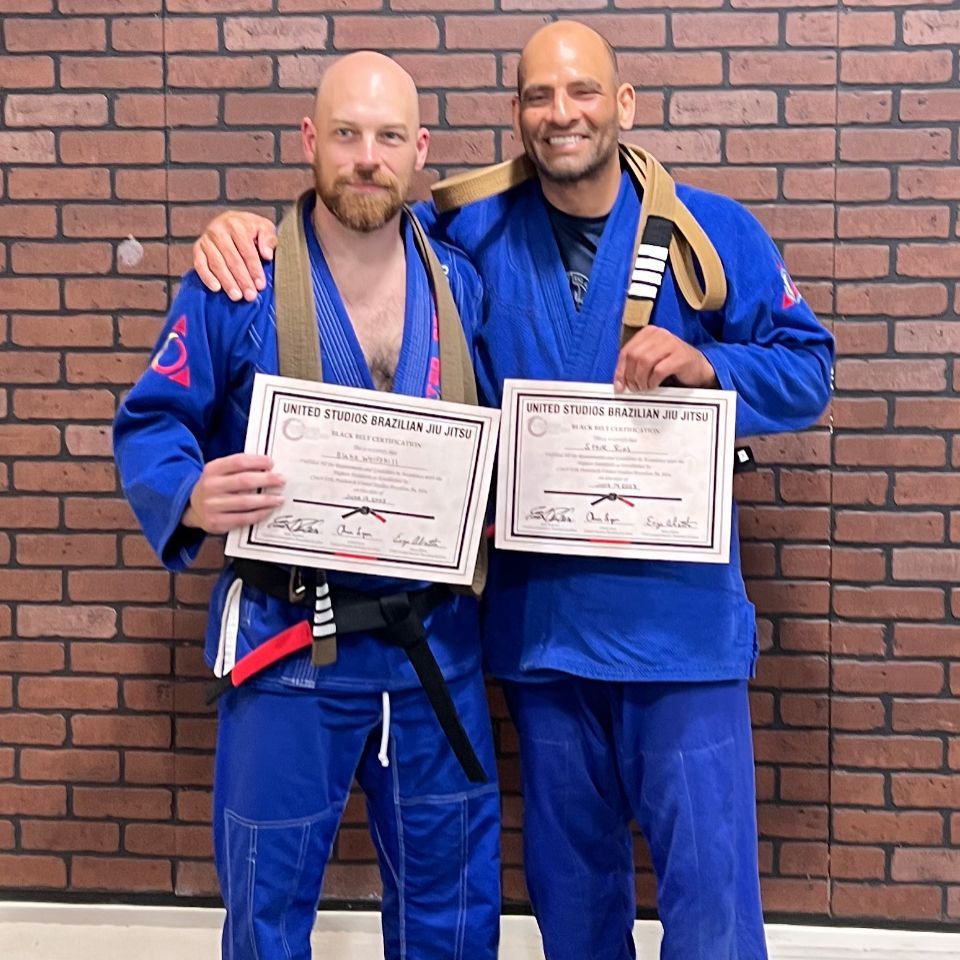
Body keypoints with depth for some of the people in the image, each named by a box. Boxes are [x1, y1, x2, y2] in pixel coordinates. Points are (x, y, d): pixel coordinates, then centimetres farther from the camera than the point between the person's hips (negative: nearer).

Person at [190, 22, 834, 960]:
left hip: (679, 620, -2)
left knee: (709, 880, 3)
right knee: (568, 872, 19)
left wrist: (704, 364, -18)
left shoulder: (713, 230, 0)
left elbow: (805, 370, 1)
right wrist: (247, 225, -5)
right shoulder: (473, 237, 4)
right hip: (540, 620, 3)